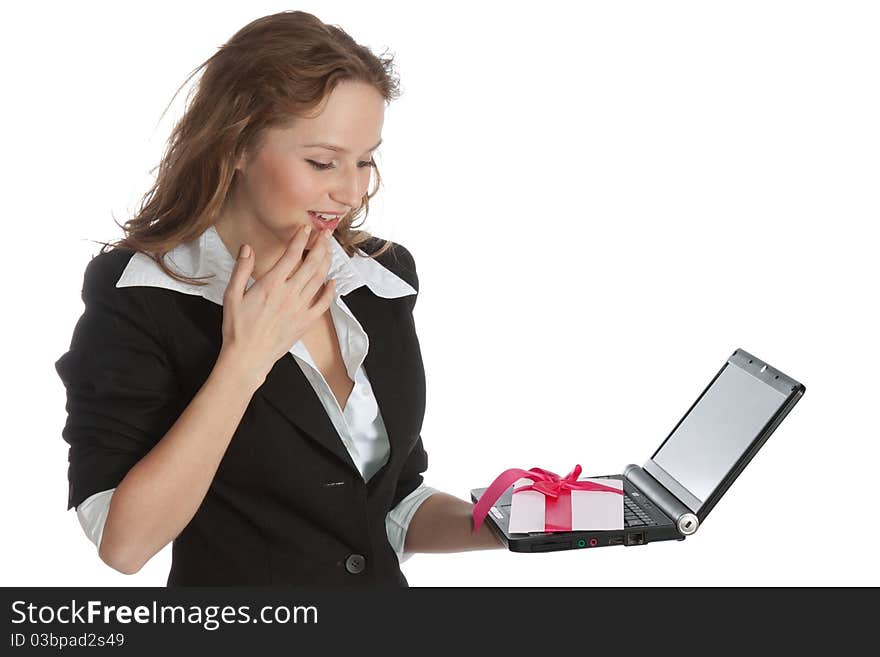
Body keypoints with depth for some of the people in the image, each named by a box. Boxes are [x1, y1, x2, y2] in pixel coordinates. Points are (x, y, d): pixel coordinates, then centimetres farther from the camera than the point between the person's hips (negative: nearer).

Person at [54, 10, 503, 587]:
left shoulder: (383, 276, -4)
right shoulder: (139, 293, -17)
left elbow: (395, 507, 4)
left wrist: (488, 524, -13)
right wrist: (245, 359, -25)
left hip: (384, 577, 4)